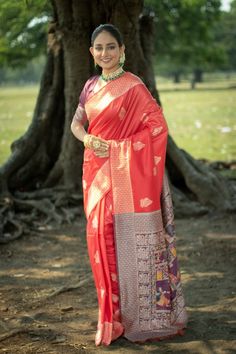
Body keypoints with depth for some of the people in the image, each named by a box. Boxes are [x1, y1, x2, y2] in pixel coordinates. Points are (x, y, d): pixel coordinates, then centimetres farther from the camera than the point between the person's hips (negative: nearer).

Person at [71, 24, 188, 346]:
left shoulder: (133, 86, -8)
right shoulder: (91, 86, 11)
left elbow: (158, 126, -12)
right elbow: (76, 123, 16)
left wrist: (118, 146, -14)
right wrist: (87, 139, -6)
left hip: (125, 174, -6)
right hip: (96, 171, 6)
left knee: (127, 241, -3)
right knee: (101, 238, 9)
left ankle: (138, 314, 9)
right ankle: (112, 311, 22)